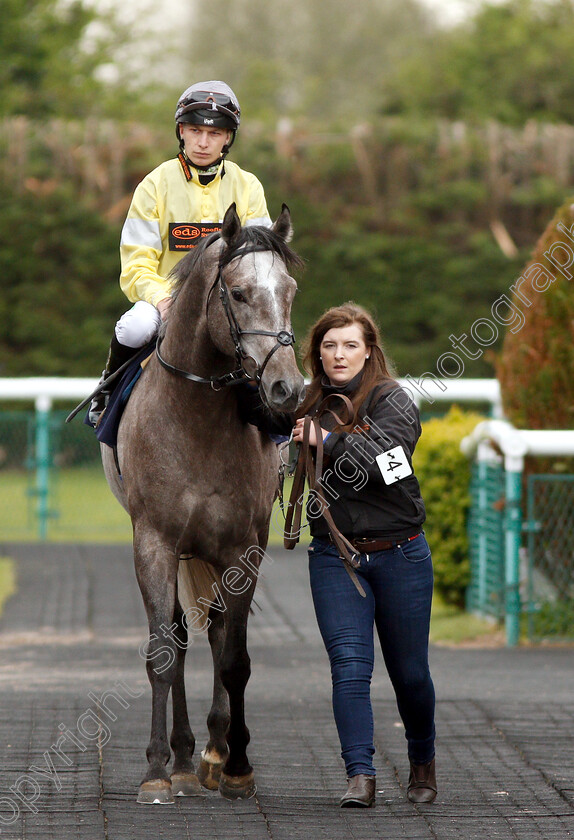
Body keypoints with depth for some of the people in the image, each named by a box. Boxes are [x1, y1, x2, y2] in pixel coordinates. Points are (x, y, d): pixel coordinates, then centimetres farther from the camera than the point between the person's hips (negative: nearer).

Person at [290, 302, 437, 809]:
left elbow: (384, 458, -22)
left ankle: (423, 762, 31)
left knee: (409, 672, 8)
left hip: (398, 553, -2)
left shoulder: (392, 400, -5)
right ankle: (360, 776, -14)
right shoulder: (309, 405, 9)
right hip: (334, 557, 3)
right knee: (350, 667, -12)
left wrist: (327, 441, -17)